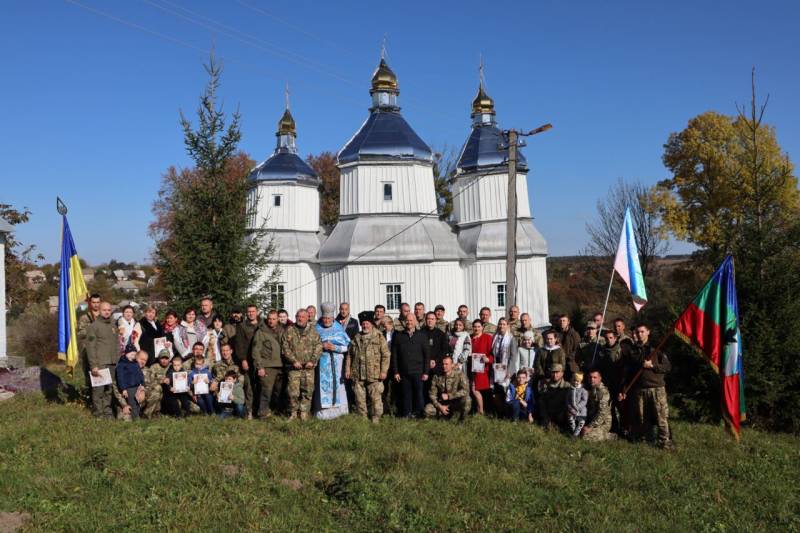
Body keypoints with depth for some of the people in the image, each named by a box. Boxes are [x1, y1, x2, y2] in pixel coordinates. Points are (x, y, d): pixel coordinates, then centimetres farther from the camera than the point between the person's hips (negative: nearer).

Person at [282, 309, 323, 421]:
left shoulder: (313, 331, 9)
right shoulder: (289, 331, 6)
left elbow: (318, 347, 4)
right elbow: (285, 347, 0)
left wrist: (312, 361, -8)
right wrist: (294, 361, -10)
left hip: (309, 367, 1)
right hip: (294, 367, -1)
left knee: (308, 391, 2)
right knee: (293, 392, -4)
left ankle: (304, 412, 14)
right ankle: (293, 412, 12)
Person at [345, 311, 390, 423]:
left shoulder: (379, 337, 0)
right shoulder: (357, 338, 12)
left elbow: (386, 355, -3)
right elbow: (350, 354, 16)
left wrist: (384, 371, -9)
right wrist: (347, 369, 9)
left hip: (374, 375, -4)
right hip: (358, 375, 4)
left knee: (375, 398, -2)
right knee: (360, 398, 9)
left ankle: (376, 418, 9)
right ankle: (362, 418, 21)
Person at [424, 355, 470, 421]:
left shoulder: (459, 374, -11)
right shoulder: (437, 377, -5)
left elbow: (465, 390, -23)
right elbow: (432, 394, -3)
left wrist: (449, 396, -24)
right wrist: (440, 406, -18)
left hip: (456, 403, -2)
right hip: (442, 404, 2)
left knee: (466, 398, -34)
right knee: (428, 410, -24)